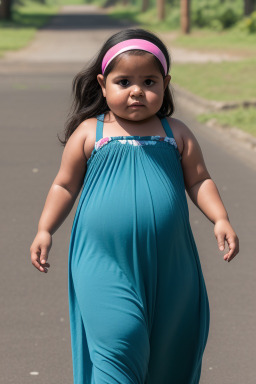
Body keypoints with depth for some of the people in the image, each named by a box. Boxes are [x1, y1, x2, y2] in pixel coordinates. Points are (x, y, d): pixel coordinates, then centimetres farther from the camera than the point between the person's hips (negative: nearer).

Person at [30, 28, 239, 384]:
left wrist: (220, 218, -6)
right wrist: (45, 230, -1)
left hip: (168, 267, 3)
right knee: (117, 340, -13)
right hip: (105, 266, -3)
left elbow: (199, 181, 9)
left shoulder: (176, 134, 7)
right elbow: (65, 185, 8)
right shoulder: (89, 133, 2)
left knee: (171, 343, 12)